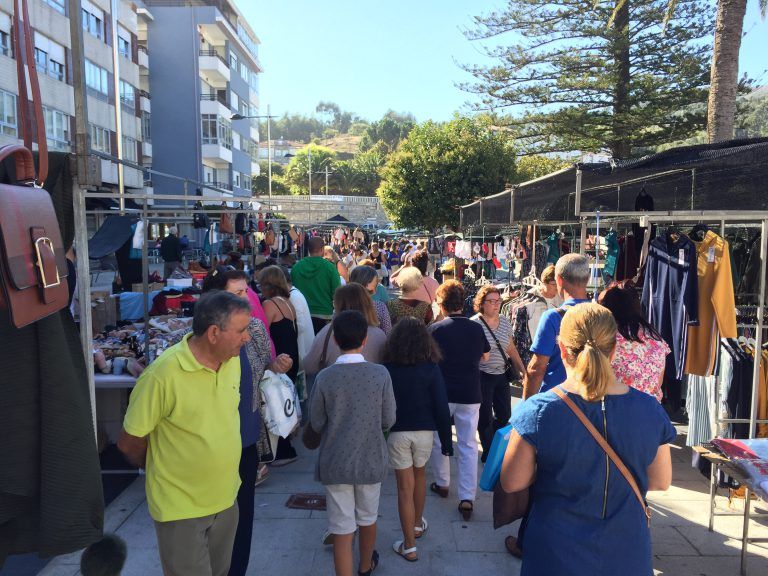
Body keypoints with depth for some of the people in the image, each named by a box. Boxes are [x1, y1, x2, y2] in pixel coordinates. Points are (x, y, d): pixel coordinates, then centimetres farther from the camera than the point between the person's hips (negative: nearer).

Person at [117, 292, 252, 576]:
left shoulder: (232, 360, -5)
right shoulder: (162, 375, -25)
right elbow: (129, 443, -13)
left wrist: (217, 470, 12)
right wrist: (166, 472, 3)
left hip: (226, 499, 6)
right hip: (181, 508, -6)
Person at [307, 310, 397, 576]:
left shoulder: (325, 377, -16)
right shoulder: (381, 374, -14)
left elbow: (316, 424, -5)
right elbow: (388, 421, -6)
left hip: (336, 463, -2)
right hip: (371, 460, 2)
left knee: (342, 529, 9)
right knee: (367, 518, 25)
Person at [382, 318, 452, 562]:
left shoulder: (386, 368, -8)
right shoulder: (431, 369, -9)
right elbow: (441, 408, -9)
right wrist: (446, 440, 0)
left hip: (396, 432, -1)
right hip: (424, 431, 1)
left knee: (405, 486, 8)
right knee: (419, 475, 26)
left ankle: (409, 546, 15)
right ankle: (418, 524, 44)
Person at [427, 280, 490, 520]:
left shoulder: (435, 329, -11)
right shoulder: (476, 328, -2)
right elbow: (485, 356, 12)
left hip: (442, 393, -1)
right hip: (470, 394, 2)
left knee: (439, 440, 19)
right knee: (468, 445, 8)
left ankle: (442, 484, 32)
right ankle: (467, 498, 6)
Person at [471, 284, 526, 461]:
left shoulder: (505, 321, 5)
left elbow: (511, 349, 13)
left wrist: (522, 369, 8)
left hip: (501, 375, 6)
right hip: (483, 376, -6)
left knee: (504, 415, 12)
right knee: (486, 418, 4)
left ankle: (492, 446, 38)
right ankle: (488, 453, 23)